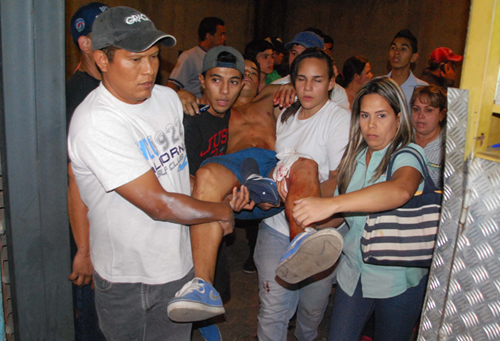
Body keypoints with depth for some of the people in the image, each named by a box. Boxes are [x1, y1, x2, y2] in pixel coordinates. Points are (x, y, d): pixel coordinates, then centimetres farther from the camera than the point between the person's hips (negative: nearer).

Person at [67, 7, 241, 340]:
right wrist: (223, 211, -12)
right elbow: (158, 204, -25)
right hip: (127, 278, -5)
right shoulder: (95, 123, -25)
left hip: (181, 263, 6)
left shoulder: (168, 97, 0)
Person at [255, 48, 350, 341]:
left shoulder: (340, 119, -10)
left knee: (312, 309, 16)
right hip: (277, 225, 4)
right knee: (272, 310, 7)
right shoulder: (286, 116, 9)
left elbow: (340, 182, -13)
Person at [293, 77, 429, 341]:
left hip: (398, 278, -4)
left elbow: (401, 190, -40)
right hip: (353, 271, 4)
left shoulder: (408, 154, -15)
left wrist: (331, 204, -50)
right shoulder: (354, 156, 4)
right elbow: (339, 216, 7)